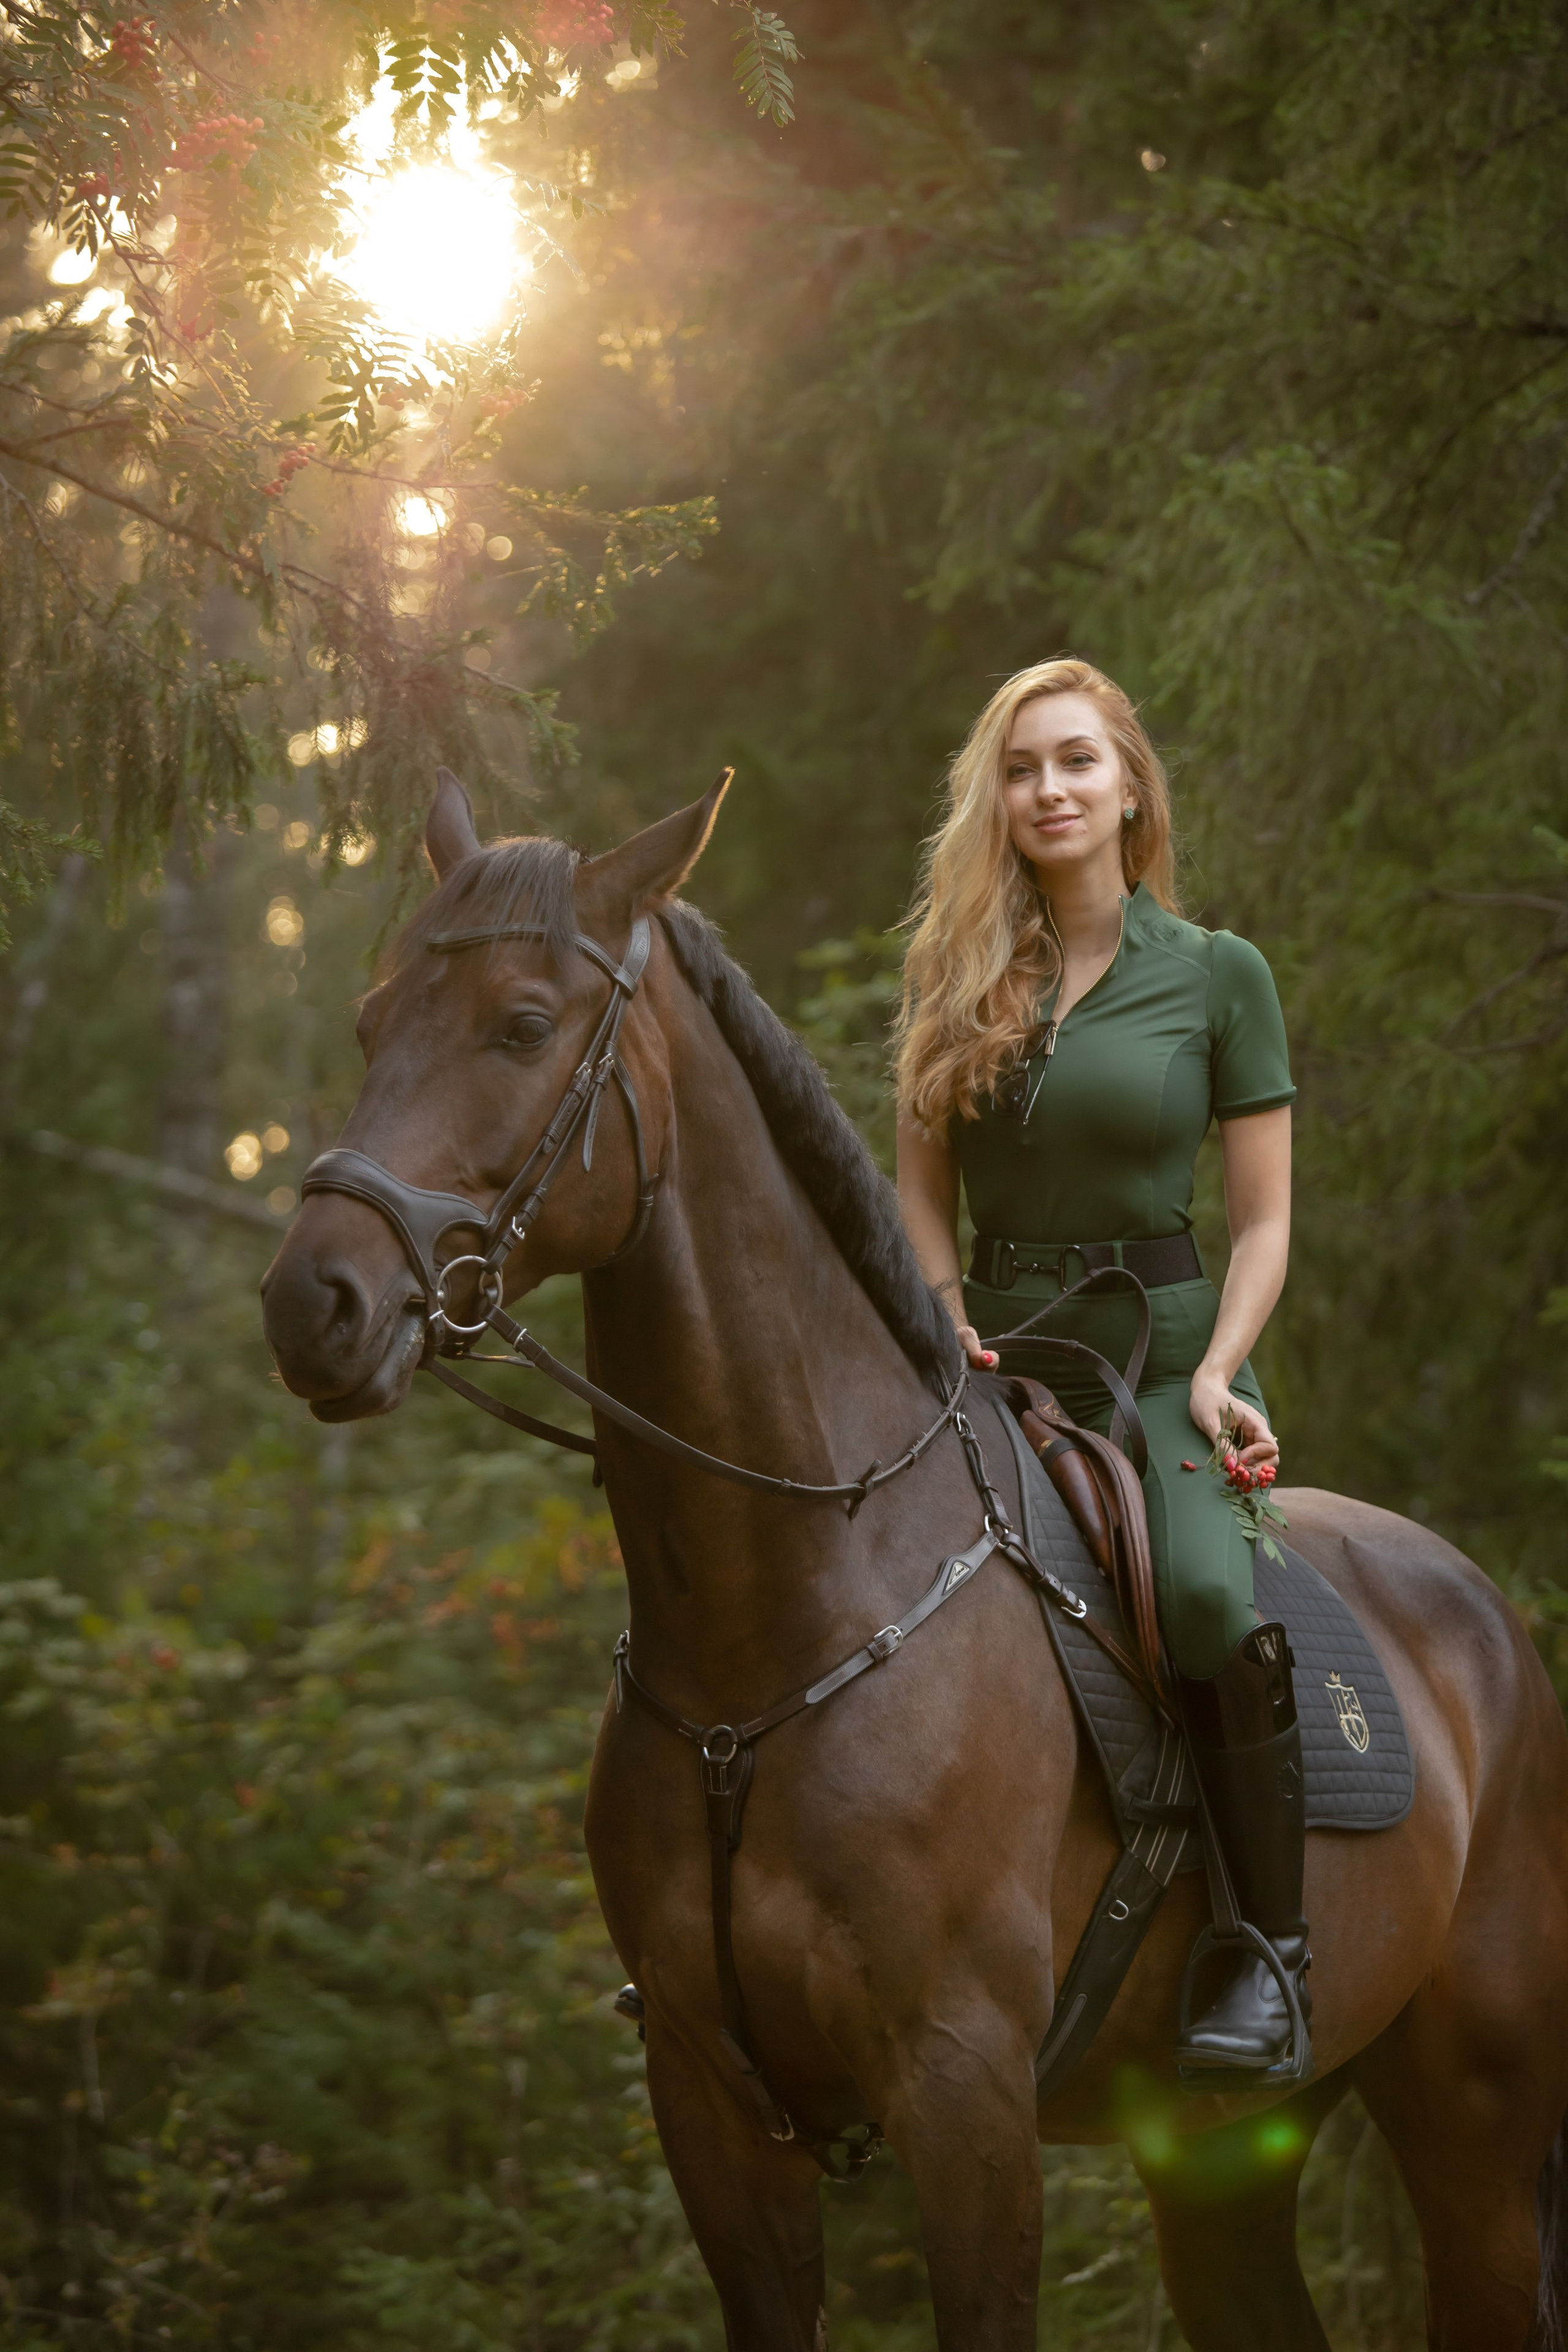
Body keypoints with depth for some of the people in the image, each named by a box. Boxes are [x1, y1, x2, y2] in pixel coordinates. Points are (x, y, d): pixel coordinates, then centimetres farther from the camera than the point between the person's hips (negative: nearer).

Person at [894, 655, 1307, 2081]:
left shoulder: (1217, 974, 2)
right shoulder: (959, 978, 10)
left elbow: (1264, 1216, 2)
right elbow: (921, 1193, 14)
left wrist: (1216, 1376, -13)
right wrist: (951, 1327, -4)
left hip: (1159, 1351, -4)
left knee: (1209, 1599, -32)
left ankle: (1275, 1946, -18)